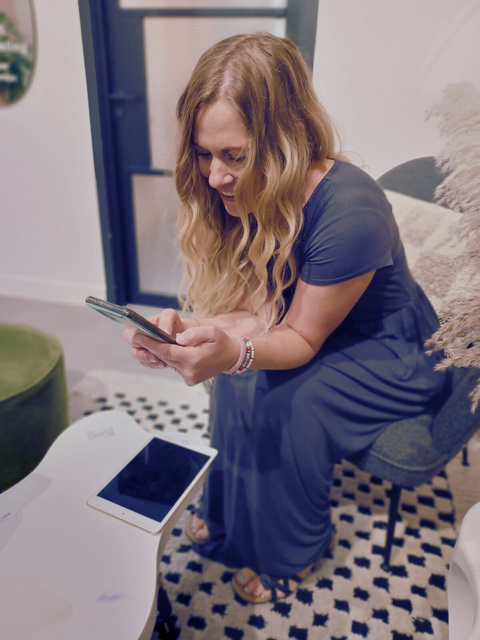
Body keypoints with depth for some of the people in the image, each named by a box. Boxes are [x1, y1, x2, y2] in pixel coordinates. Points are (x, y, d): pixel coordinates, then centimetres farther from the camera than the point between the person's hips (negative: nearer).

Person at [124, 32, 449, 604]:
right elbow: (259, 313, -12)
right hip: (313, 330, 6)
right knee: (239, 379, -16)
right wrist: (186, 331, -31)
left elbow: (302, 338, -24)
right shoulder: (249, 195, -11)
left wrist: (234, 353, -43)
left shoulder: (349, 213, -34)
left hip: (395, 354, -6)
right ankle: (229, 516, 12)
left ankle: (290, 550, 7)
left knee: (280, 404, -25)